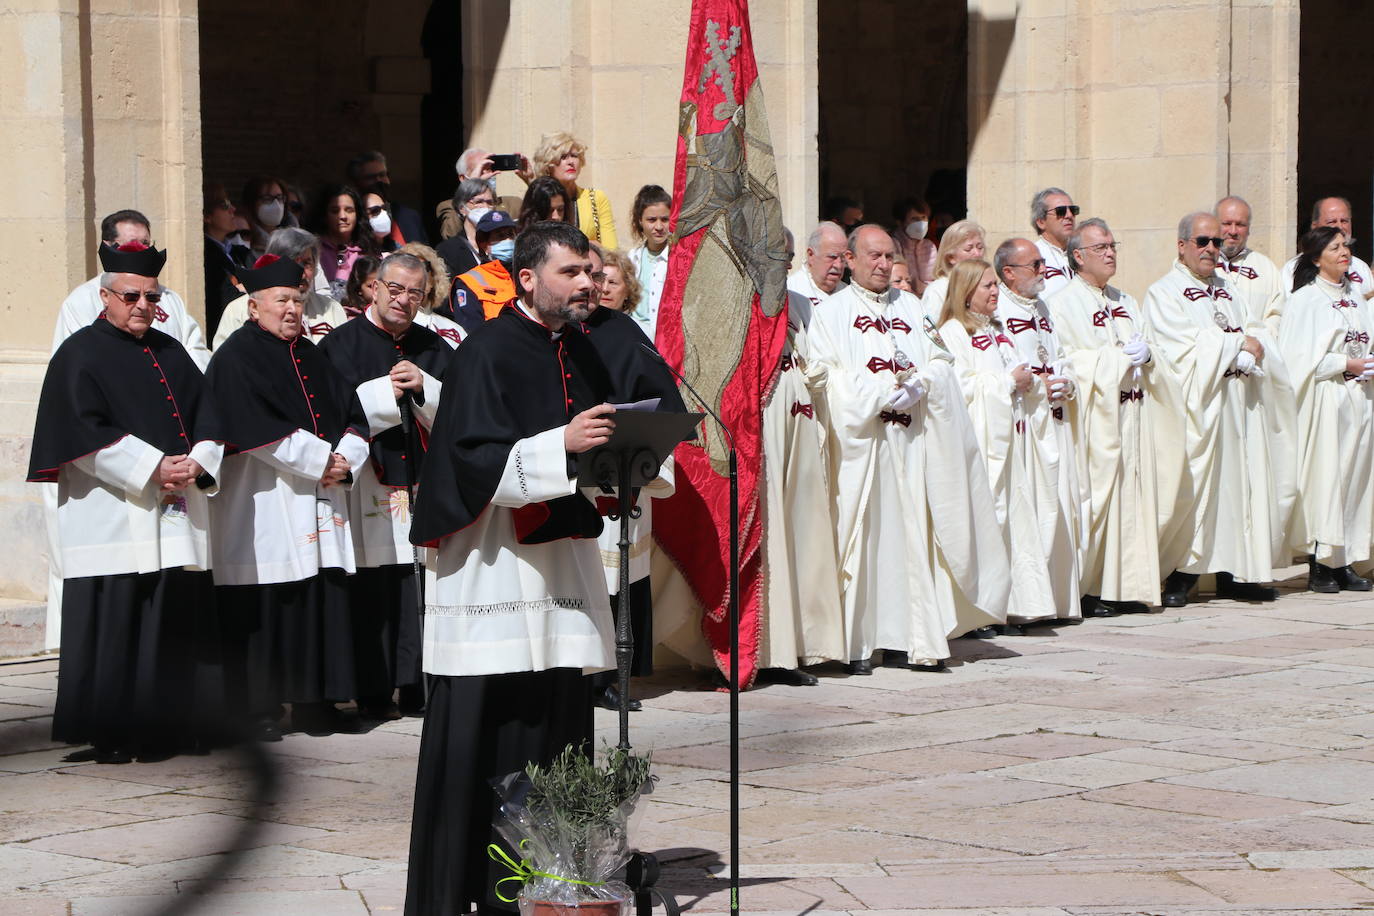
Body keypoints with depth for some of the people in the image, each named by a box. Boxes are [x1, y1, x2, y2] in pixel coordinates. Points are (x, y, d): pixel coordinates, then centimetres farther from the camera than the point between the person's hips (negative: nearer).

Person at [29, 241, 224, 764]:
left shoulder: (170, 353, 17)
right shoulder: (81, 354, -1)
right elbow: (86, 431, -11)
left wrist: (195, 462, -7)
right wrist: (153, 469, -17)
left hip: (175, 515, 6)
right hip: (111, 516, -6)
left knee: (175, 622, 5)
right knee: (113, 627, -6)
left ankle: (167, 728, 13)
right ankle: (108, 737, 0)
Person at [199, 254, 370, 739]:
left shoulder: (312, 357, 17)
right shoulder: (237, 358, -5)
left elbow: (355, 417, 14)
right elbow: (262, 431, -16)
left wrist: (346, 460, -6)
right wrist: (323, 460, -12)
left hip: (320, 509, 7)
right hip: (264, 510, -7)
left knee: (323, 599, 5)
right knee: (263, 608, -5)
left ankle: (313, 702, 12)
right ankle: (259, 711, 0)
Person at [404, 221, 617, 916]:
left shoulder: (580, 352, 15)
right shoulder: (487, 352, -9)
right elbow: (473, 460, -16)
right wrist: (562, 443, -25)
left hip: (561, 558, 7)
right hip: (493, 566, -7)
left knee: (557, 719, 6)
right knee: (478, 726, -6)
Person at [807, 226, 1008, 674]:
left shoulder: (910, 307, 20)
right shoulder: (831, 313, 6)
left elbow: (940, 362, 12)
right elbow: (825, 375, -5)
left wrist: (917, 385, -9)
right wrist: (884, 393, -13)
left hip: (912, 440, 4)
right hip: (859, 438, -4)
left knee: (913, 533, -1)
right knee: (860, 536, -7)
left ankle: (912, 640, 0)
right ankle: (855, 645, -6)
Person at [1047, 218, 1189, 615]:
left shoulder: (1125, 303, 20)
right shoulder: (1062, 304, -2)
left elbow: (1146, 349, 19)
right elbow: (1070, 361, -11)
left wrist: (1145, 354, -5)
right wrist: (1122, 356, -12)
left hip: (1132, 414, 7)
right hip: (1096, 415, -7)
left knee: (1134, 494, 3)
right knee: (1097, 493, -9)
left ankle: (1128, 586, 6)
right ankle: (1089, 591, -7)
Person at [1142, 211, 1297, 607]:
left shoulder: (1226, 291, 22)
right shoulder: (1163, 293, 1)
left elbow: (1258, 336, 13)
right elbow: (1186, 344, -12)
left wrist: (1249, 352, -10)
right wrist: (1239, 342, -6)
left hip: (1240, 403, 7)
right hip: (1198, 404, -6)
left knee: (1240, 481, 3)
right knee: (1194, 481, -11)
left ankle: (1234, 573, 7)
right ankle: (1181, 577, -9)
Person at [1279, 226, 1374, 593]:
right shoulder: (1304, 301, -4)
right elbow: (1300, 356, -11)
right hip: (1325, 402, -7)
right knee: (1323, 477, -9)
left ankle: (1344, 563, 8)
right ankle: (1319, 566, -5)